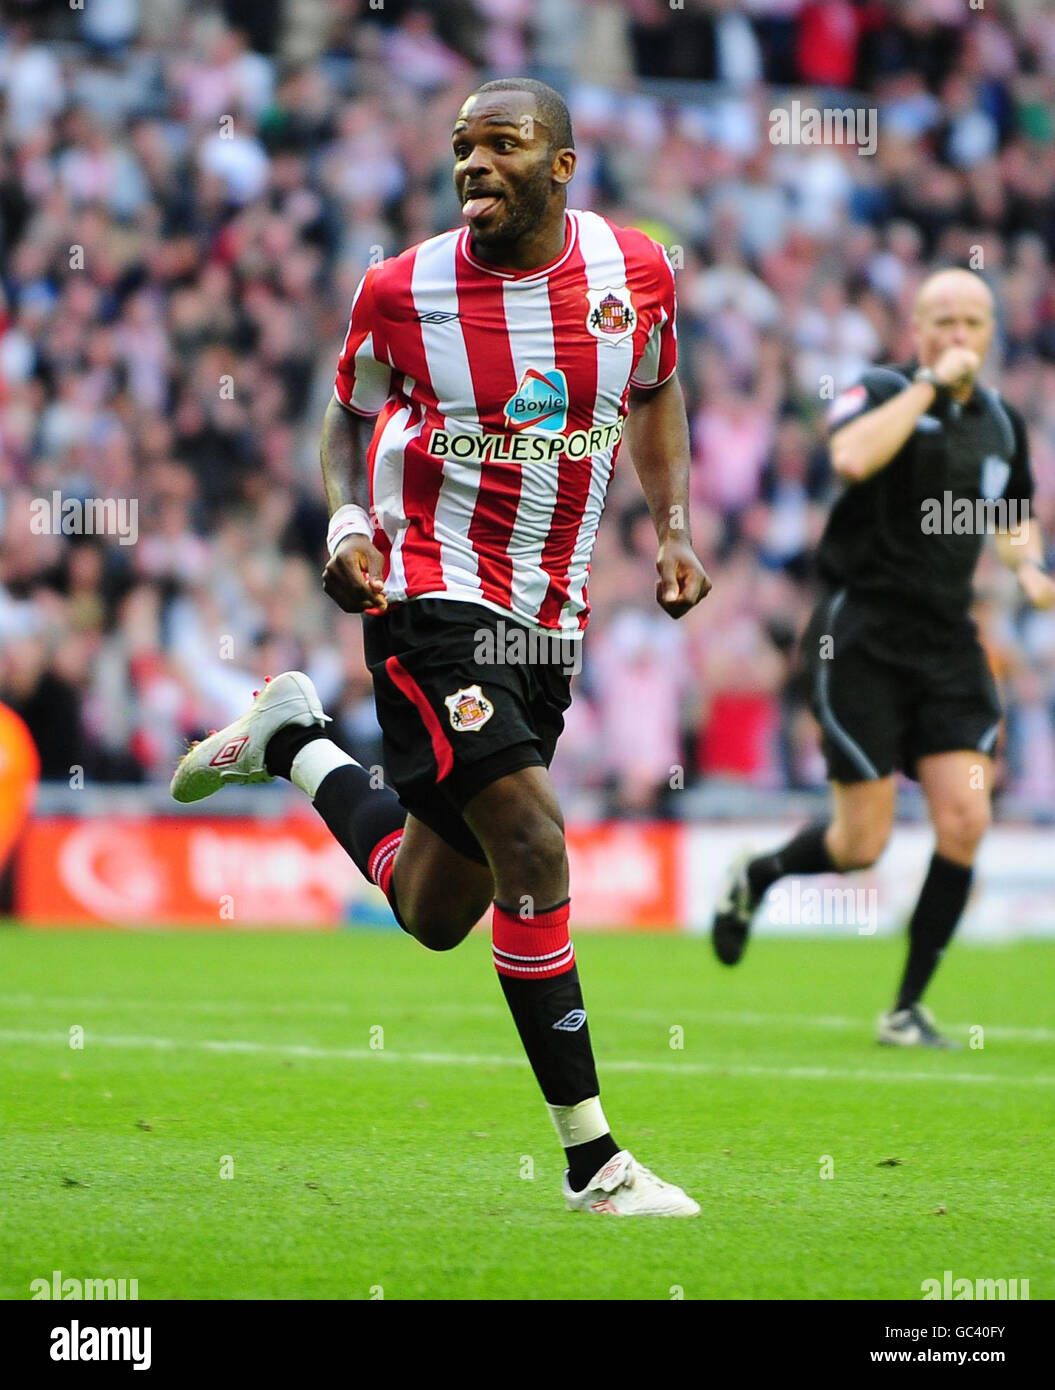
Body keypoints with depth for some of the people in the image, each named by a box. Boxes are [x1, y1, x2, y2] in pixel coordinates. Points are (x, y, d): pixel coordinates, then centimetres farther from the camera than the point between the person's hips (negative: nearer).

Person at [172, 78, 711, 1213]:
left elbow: (655, 393, 19)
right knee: (533, 845, -20)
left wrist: (673, 527, 6)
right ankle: (592, 1159, -11)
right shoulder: (403, 291, -8)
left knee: (437, 913, 12)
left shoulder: (635, 270, -1)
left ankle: (294, 743, 37)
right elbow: (349, 411, 9)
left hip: (548, 623, 5)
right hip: (430, 598, -5)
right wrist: (346, 521, -9)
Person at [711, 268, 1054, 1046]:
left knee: (965, 820, -10)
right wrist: (930, 382, -25)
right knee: (862, 845, -4)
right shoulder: (881, 391, -7)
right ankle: (755, 878, 30)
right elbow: (852, 457, -30)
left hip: (948, 640, 5)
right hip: (863, 637, -5)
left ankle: (910, 1007, 4)